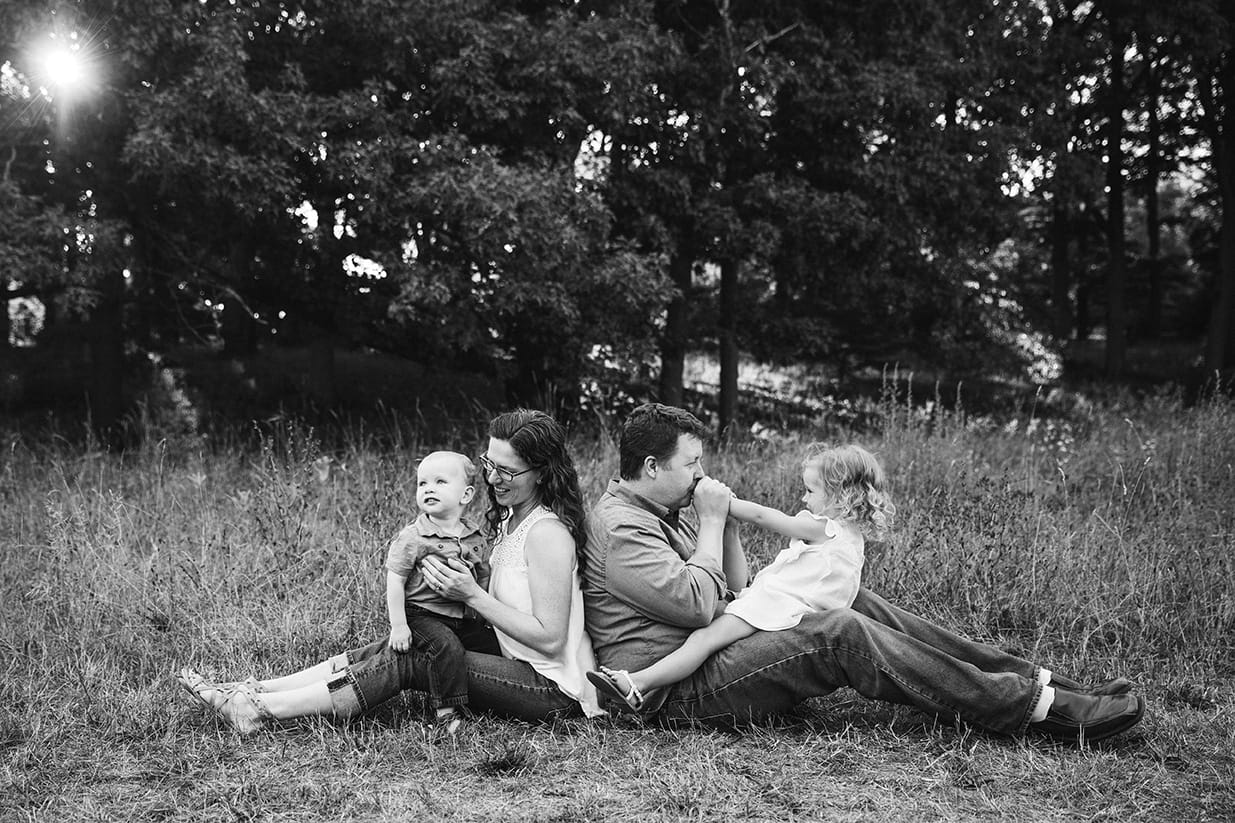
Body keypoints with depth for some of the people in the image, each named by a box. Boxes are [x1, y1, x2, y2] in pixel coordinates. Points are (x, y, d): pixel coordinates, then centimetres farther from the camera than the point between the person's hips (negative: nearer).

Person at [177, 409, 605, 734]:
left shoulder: (547, 533, -20)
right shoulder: (510, 518, 10)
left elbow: (550, 638, -22)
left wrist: (473, 596, -21)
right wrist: (461, 582, -3)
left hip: (554, 691, -9)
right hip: (520, 662, 9)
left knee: (405, 661, -15)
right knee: (396, 648, -3)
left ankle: (259, 710, -12)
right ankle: (255, 690, -3)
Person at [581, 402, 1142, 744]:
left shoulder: (657, 512, 18)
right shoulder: (620, 527, -15)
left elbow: (733, 591, 17)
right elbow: (698, 604, -24)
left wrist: (727, 519, 3)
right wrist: (713, 521, -12)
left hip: (703, 652, 10)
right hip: (678, 691, -10)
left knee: (849, 601, 1)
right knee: (839, 635, -22)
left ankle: (1024, 678, -1)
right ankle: (1039, 708, -19)